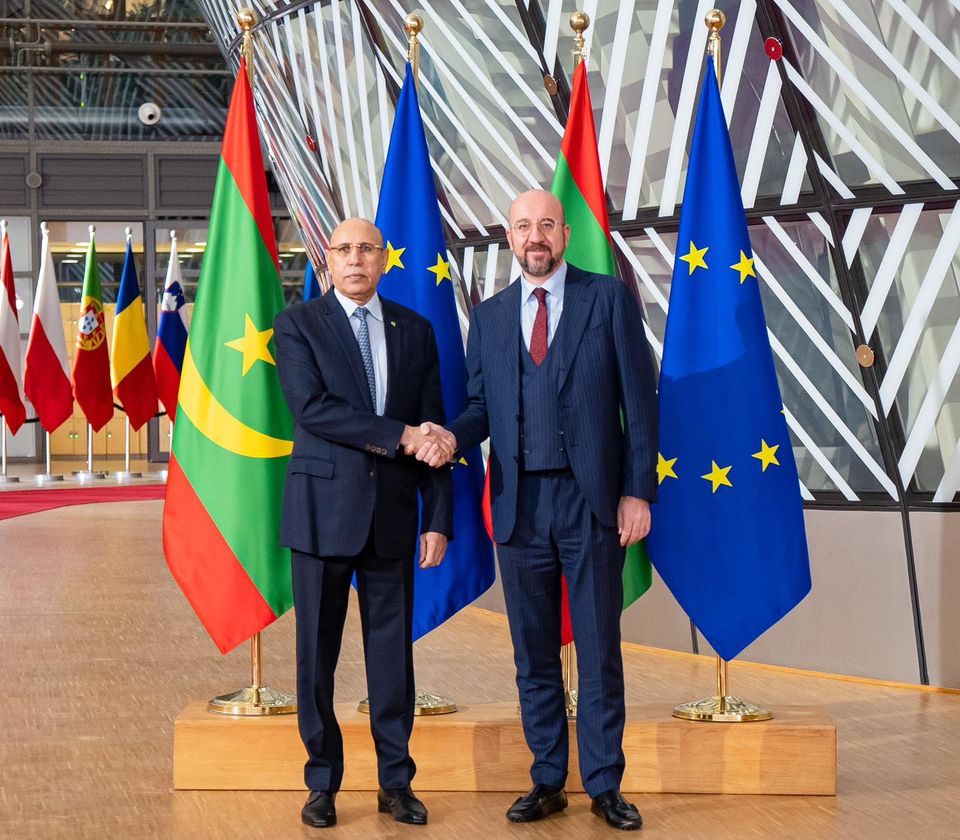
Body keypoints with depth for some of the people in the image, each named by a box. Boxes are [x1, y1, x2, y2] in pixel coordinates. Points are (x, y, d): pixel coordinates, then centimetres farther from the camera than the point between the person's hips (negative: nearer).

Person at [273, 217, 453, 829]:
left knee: (394, 651, 6)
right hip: (323, 510, -2)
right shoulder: (297, 326, 1)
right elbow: (311, 407, -14)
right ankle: (323, 783, 14)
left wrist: (440, 519, 1)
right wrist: (396, 435, -17)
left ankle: (396, 781, 15)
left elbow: (432, 430, 7)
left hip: (393, 512, 2)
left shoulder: (415, 330, 9)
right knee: (318, 652, 4)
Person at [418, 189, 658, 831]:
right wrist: (452, 436, -11)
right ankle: (548, 782, 18)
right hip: (519, 505, 3)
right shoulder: (489, 317, 11)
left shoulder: (609, 298, 1)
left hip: (592, 500, -3)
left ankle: (606, 785, 11)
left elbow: (639, 399, -2)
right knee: (534, 655, 9)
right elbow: (482, 406, 12)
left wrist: (639, 490, -7)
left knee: (600, 651, 3)